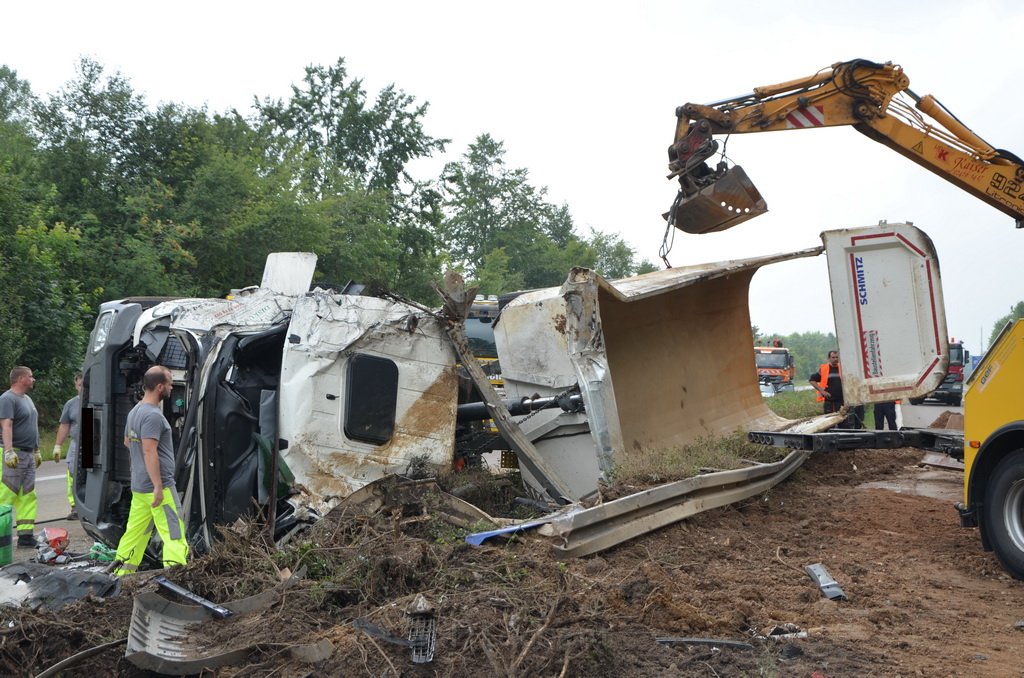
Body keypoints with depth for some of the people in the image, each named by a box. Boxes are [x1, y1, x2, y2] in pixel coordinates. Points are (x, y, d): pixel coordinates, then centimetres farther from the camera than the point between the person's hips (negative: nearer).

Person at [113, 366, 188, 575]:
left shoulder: (135, 411, 13)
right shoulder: (153, 415, -18)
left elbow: (127, 442, 27)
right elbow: (149, 451, -25)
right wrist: (158, 486, -25)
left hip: (139, 485, 9)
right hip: (157, 486, -9)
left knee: (136, 530, 15)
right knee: (174, 533, -6)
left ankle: (122, 571, 20)